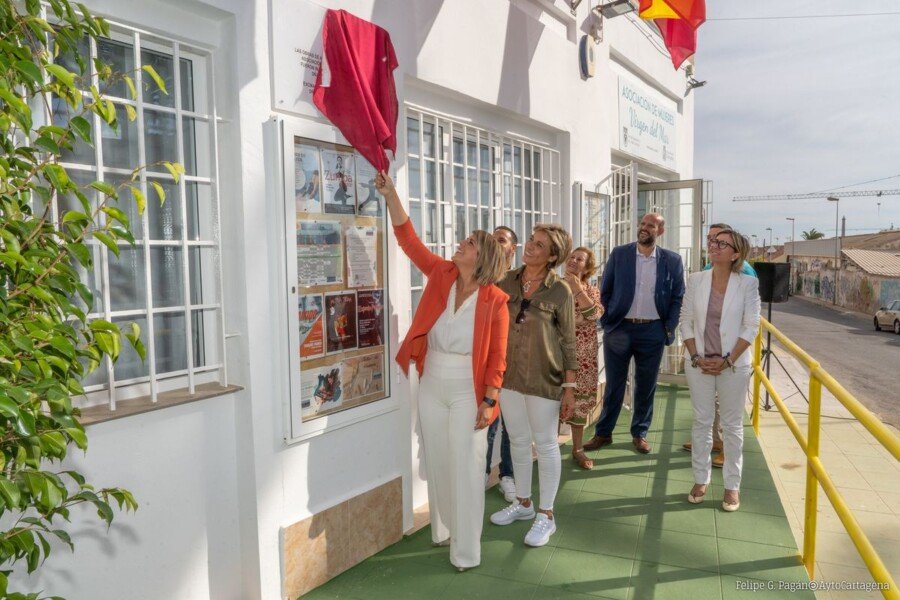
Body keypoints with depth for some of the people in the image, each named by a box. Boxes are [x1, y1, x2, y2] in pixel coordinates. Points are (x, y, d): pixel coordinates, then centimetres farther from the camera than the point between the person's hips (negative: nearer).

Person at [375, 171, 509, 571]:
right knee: (437, 462, 17)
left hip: (468, 392, -4)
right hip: (432, 386, 4)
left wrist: (489, 401, -13)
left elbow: (497, 356, -10)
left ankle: (466, 551, 17)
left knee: (465, 468, 3)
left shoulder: (495, 300, -11)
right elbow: (408, 240, -5)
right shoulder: (441, 274, -1)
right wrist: (391, 195, -13)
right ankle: (442, 530, 37)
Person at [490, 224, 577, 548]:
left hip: (544, 378, -4)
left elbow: (568, 341, -5)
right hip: (509, 375, 4)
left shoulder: (560, 291, -8)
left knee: (545, 444, 8)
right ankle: (523, 503, 35)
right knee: (518, 441, 16)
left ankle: (546, 515, 23)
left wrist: (570, 386, -7)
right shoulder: (507, 281, 1)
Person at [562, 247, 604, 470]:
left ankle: (577, 448, 22)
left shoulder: (591, 290, 5)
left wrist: (578, 288, -19)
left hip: (582, 355, 1)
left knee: (580, 398, 7)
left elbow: (595, 314, -15)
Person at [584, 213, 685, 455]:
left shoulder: (672, 261, 1)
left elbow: (677, 297, 5)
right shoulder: (618, 254, 0)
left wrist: (669, 329, -2)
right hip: (619, 329, 0)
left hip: (653, 332, 1)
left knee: (646, 386, 11)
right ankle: (603, 433, 21)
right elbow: (605, 291, 3)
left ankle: (640, 433, 27)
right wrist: (606, 322, -2)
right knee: (614, 384, 8)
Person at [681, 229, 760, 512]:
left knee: (732, 425, 8)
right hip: (700, 364, 2)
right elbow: (686, 321, 2)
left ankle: (732, 485, 19)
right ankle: (700, 480, 23)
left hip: (733, 364, -2)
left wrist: (727, 361, -11)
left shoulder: (748, 283, -5)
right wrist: (696, 357, -6)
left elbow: (751, 326, -6)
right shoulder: (696, 280, 0)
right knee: (701, 422, 10)